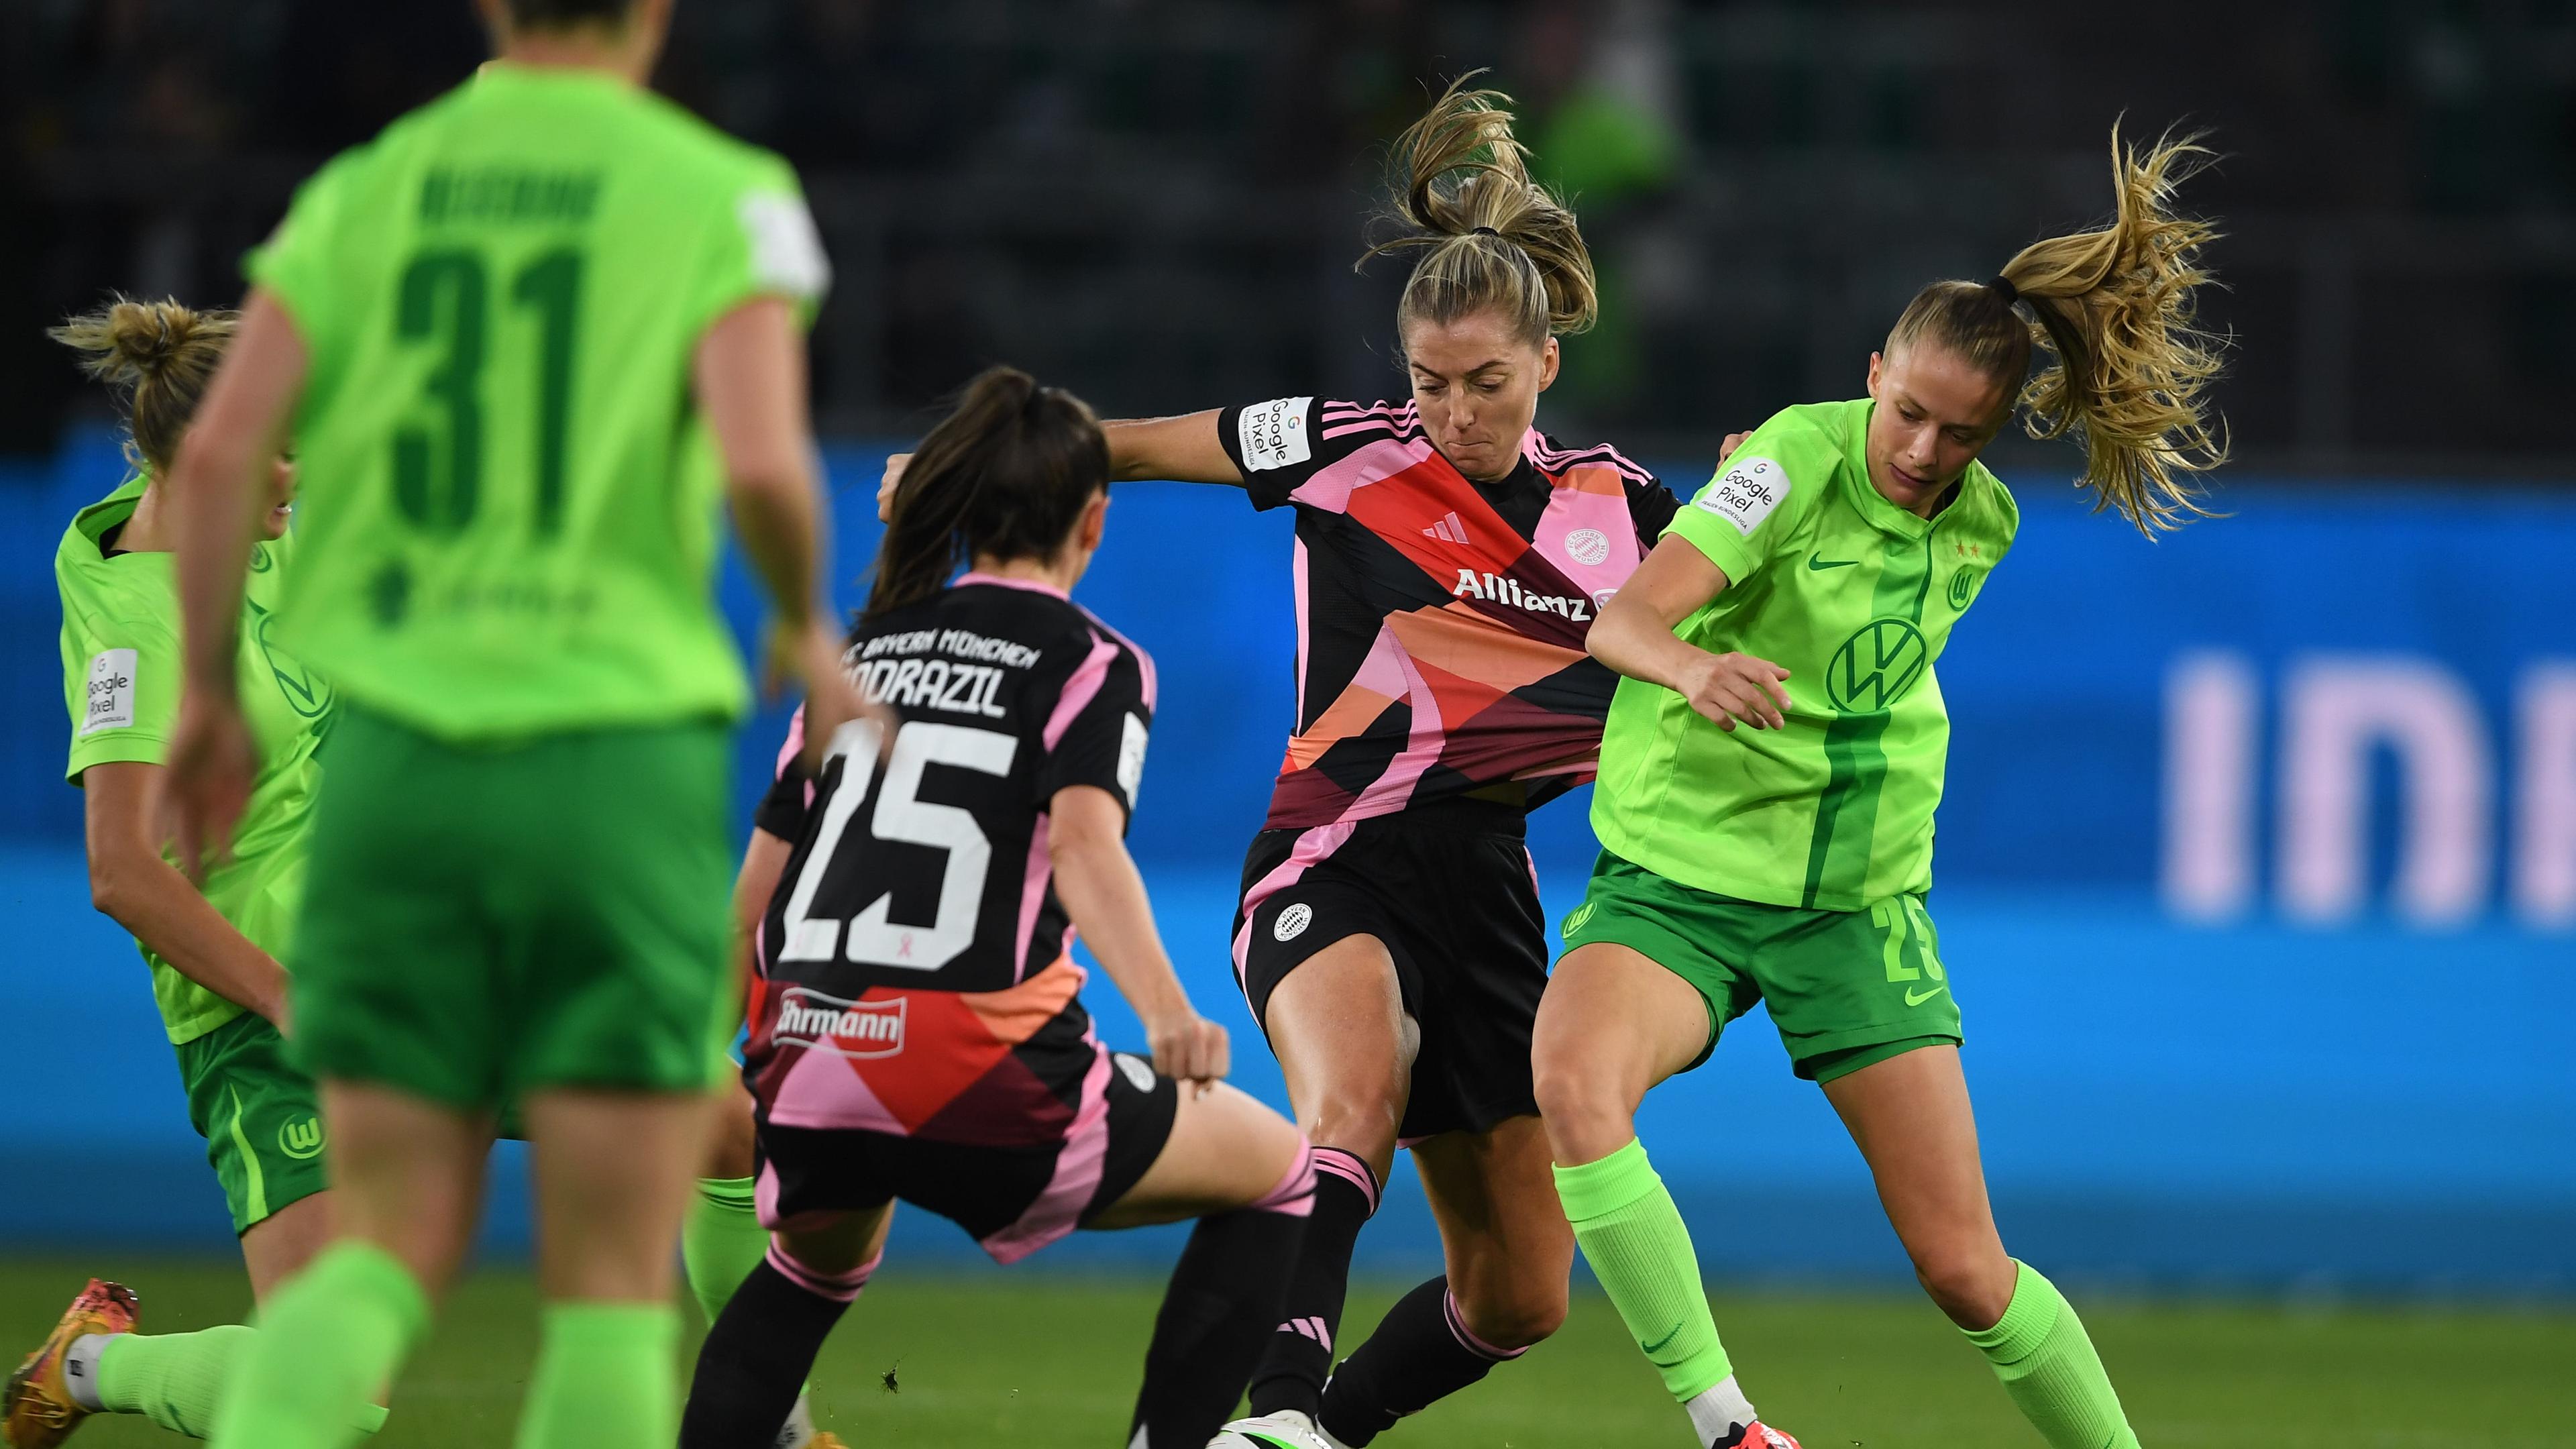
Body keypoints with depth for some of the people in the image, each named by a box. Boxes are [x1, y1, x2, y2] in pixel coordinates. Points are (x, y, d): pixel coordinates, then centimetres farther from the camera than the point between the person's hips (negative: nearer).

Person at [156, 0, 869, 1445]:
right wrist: (812, 632, 3)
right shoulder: (720, 193, -2)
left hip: (396, 752, 3)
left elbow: (219, 450, -2)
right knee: (614, 1287, 4)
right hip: (619, 749, -3)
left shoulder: (367, 190, 8)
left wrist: (209, 697, 9)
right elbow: (762, 461, -16)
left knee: (391, 1250, 10)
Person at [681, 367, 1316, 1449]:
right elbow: (1086, 845, -17)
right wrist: (1167, 1014, -31)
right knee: (1278, 1171, 14)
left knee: (818, 1262, 37)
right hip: (975, 1076, -5)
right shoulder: (1093, 664, 2)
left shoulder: (863, 648, 18)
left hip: (807, 1068, 5)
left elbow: (756, 887, 19)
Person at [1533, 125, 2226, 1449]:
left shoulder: (1981, 524, 2)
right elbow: (1624, 620, -28)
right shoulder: (1801, 460, -15)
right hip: (1680, 875, -4)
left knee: (1966, 1271, 0)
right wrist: (1693, 666, -47)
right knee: (1574, 1077, -35)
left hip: (1859, 901, 4)